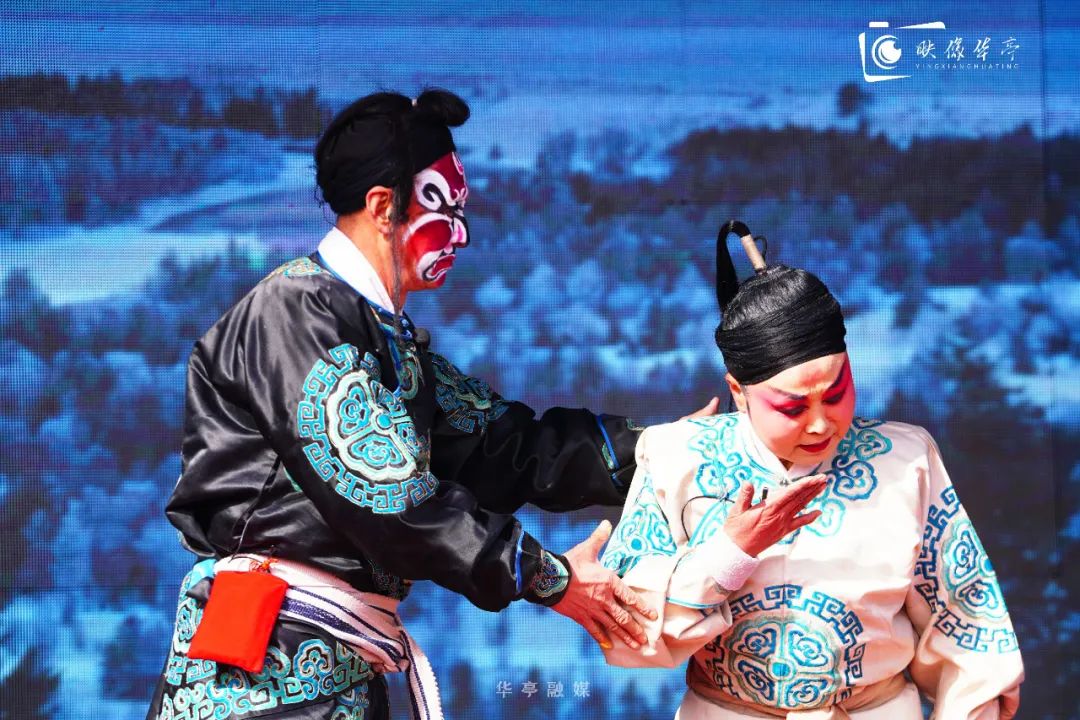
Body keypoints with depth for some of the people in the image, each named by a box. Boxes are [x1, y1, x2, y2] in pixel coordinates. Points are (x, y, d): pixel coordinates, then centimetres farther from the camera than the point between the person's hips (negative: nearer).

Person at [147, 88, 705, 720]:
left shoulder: (392, 341, 18)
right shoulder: (298, 310, -11)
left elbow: (504, 445, 15)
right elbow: (386, 498, -17)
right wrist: (547, 579, -12)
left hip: (345, 668, 9)